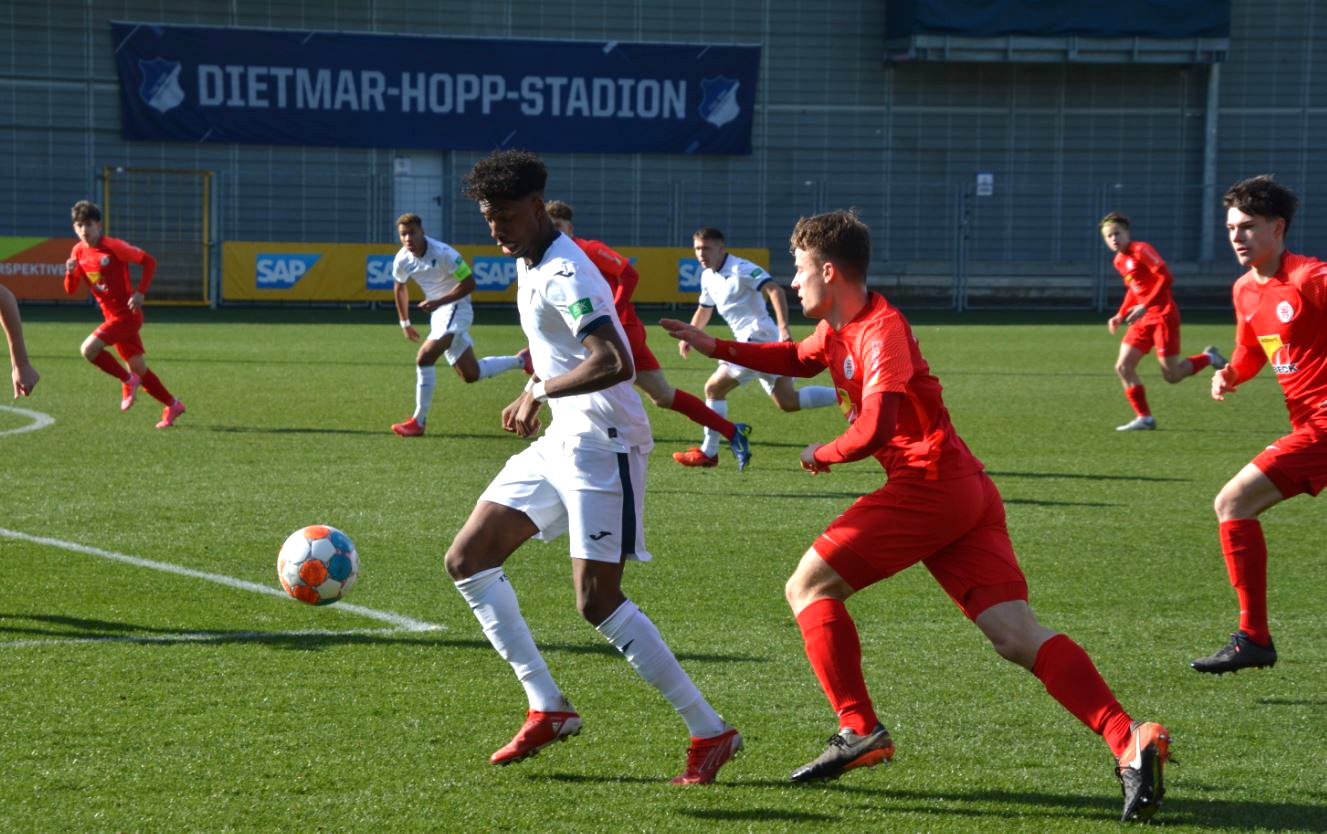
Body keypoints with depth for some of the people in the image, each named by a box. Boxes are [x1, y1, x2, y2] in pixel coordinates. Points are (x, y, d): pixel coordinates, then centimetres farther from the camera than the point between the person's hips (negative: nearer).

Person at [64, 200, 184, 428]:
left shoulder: (113, 247, -15)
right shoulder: (78, 251, 5)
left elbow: (149, 261, -10)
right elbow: (70, 290, 7)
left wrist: (140, 292, -18)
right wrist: (71, 272, -14)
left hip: (127, 314, -7)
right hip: (112, 316, 7)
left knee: (89, 349, -22)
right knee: (139, 368, 9)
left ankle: (127, 381, -3)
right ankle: (172, 405, 24)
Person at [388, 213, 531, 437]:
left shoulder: (442, 253, -23)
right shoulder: (402, 260, -3)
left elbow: (469, 283, -20)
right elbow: (399, 288, 17)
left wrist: (438, 302, -28)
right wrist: (404, 323, 20)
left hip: (456, 308, -8)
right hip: (438, 314, 8)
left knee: (424, 358, -23)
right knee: (471, 374, 11)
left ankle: (419, 421, -15)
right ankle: (521, 360, 32)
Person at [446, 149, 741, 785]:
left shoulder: (564, 274, -18)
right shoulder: (529, 266, 14)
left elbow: (613, 363, -32)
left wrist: (540, 392, -20)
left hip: (601, 445, -11)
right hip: (561, 440, 11)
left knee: (597, 601, -14)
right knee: (467, 559, 6)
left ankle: (710, 732, -6)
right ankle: (548, 709, 7)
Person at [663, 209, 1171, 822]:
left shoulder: (881, 329, -11)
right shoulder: (837, 328, 18)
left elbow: (874, 429, -22)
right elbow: (799, 360, 41)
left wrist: (822, 456, -3)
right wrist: (717, 348, 35)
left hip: (928, 485, -9)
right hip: (965, 491, 9)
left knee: (807, 587, 2)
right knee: (1019, 638, -5)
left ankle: (860, 730, -1)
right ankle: (1130, 741, -20)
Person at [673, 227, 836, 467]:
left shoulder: (740, 269, -14)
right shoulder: (708, 277, 14)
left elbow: (775, 291, -24)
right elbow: (704, 310, 31)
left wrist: (784, 329, -34)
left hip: (758, 338, -10)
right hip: (749, 341, 10)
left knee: (714, 388, -6)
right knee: (788, 401, 8)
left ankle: (708, 452, 3)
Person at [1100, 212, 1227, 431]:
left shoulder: (1140, 250, -13)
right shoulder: (1119, 261, 12)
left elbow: (1166, 277, -21)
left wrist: (1145, 306, -25)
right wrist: (1120, 316, 13)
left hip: (1163, 316, -8)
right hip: (1143, 319, 8)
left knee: (1171, 376, -6)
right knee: (1123, 367, -5)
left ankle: (1208, 357, 20)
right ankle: (1144, 418, 2)